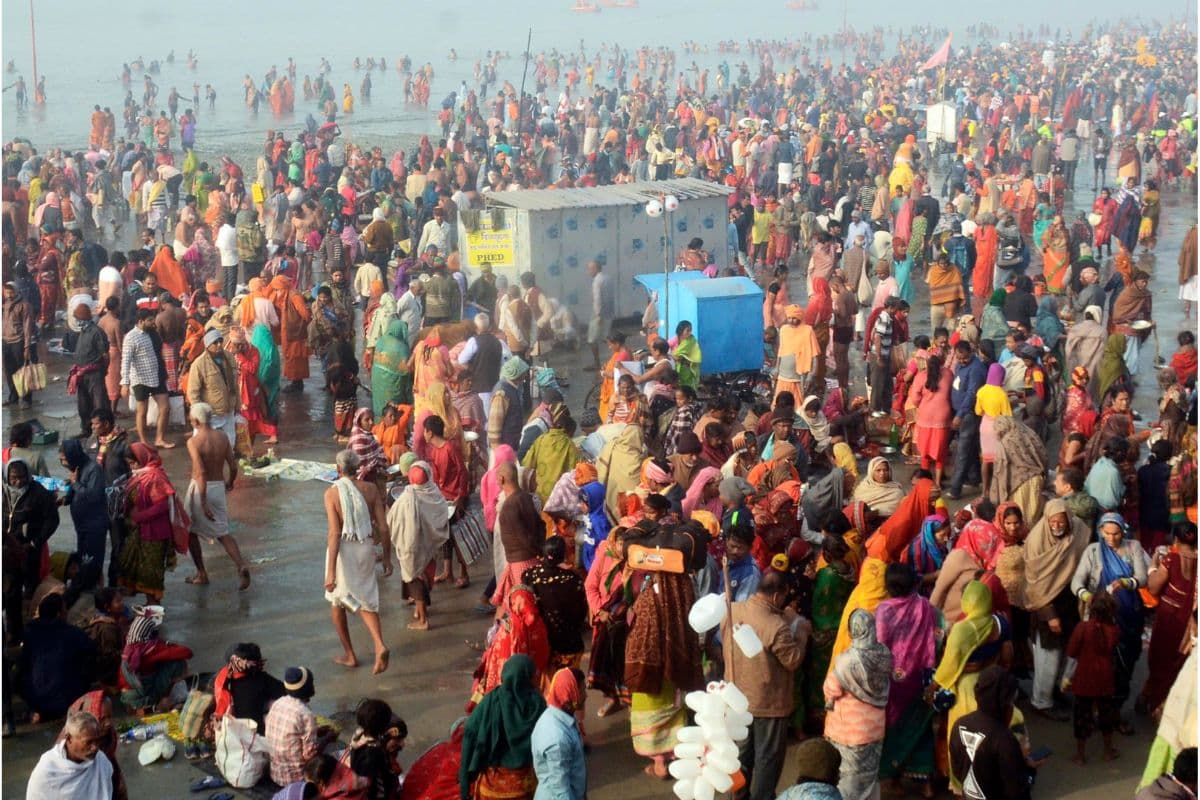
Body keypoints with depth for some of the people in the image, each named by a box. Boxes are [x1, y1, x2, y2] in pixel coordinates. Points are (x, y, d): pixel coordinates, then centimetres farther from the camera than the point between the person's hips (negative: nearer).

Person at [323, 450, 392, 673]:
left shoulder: (332, 493, -13)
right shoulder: (370, 489, -3)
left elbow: (335, 533, -18)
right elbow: (383, 528, -3)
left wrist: (331, 571, -17)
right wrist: (387, 557, 9)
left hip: (343, 549, -3)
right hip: (366, 548, 3)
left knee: (337, 601, 18)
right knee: (366, 601, 17)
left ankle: (349, 655, 27)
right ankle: (380, 645, -6)